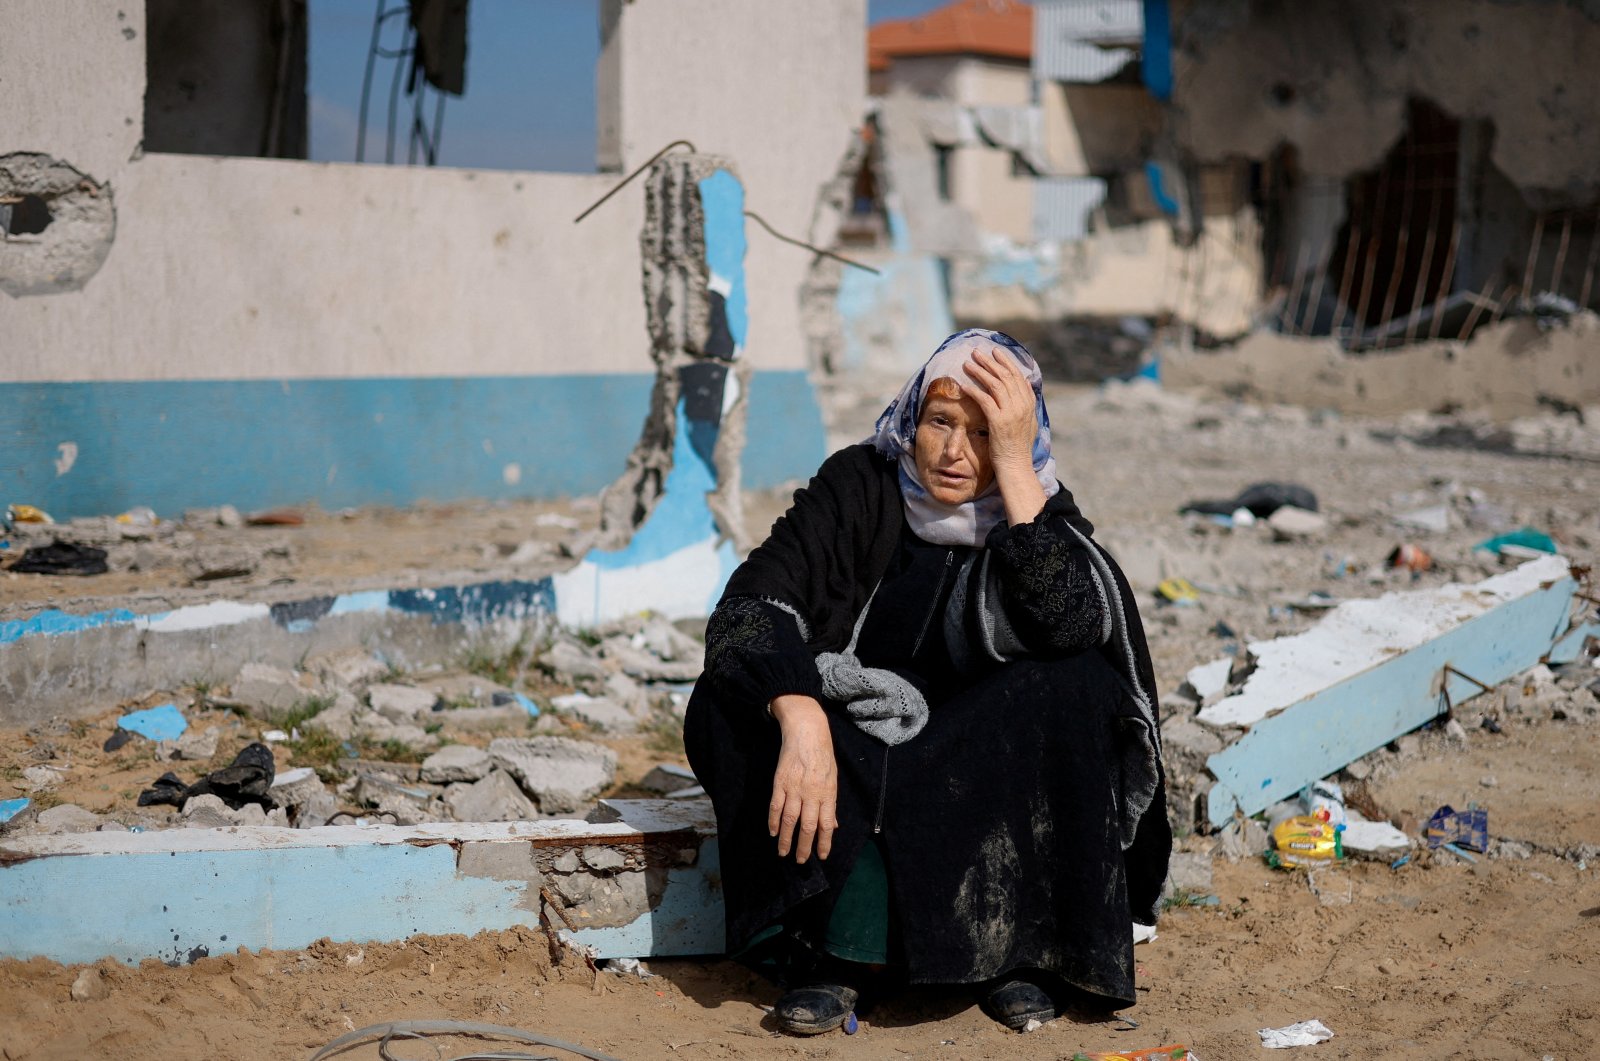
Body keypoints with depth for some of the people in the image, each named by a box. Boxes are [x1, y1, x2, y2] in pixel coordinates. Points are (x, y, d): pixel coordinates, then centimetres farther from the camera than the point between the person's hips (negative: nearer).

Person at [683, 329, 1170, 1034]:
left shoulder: (1040, 508, -7)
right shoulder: (861, 485, -9)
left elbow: (1071, 624, -29)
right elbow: (754, 602, -23)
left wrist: (1013, 465, -29)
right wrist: (802, 725, -40)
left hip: (986, 768, 1)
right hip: (848, 749, 0)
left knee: (1076, 690, -29)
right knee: (732, 696, -28)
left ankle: (1018, 945, -19)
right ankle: (837, 947, -28)